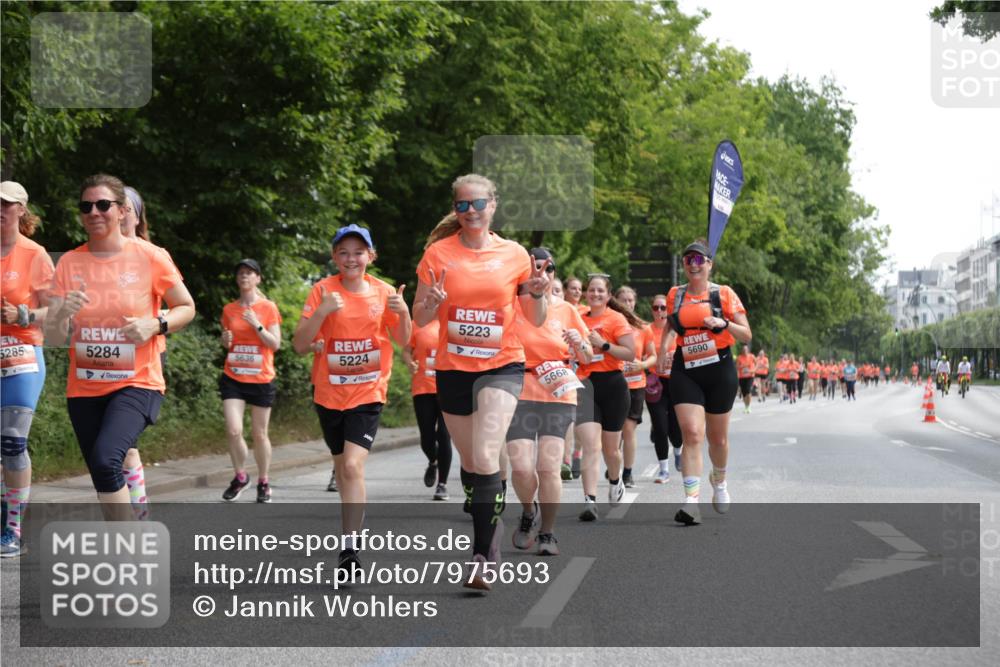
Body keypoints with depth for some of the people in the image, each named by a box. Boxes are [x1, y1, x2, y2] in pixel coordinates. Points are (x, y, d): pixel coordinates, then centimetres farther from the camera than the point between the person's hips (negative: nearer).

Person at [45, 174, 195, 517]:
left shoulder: (150, 257, -8)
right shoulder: (69, 263, -1)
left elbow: (187, 308, 5)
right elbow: (53, 338, -2)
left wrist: (155, 325, -15)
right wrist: (64, 314, -25)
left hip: (138, 383, -4)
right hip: (84, 388, 4)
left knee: (105, 460, -26)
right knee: (104, 478, 11)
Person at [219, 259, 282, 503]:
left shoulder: (268, 308, -2)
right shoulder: (229, 309, 7)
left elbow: (275, 344, -5)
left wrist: (257, 325, -17)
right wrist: (225, 341, -4)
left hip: (261, 380, -2)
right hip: (233, 378, 2)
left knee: (259, 434, 5)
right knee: (233, 431, -12)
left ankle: (263, 482, 22)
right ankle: (240, 476, 11)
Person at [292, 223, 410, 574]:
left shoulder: (383, 292, -2)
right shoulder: (323, 290, -5)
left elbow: (404, 341, 3)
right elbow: (300, 345, -10)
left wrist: (403, 313, -16)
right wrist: (322, 311, -25)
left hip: (367, 393, -2)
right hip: (329, 393, 2)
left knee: (353, 466, -18)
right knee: (341, 466, 16)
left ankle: (349, 548, -18)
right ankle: (353, 524, 40)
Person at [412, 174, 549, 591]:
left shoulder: (514, 255, 0)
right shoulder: (438, 253, 0)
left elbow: (535, 321, 8)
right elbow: (419, 319, 2)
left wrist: (537, 293, -13)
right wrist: (432, 303, -19)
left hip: (502, 365, -2)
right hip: (453, 368, 2)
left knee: (485, 457, -19)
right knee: (469, 462, 11)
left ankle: (485, 555, -11)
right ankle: (489, 535, 32)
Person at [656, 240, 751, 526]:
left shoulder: (724, 294, -2)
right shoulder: (675, 295, 6)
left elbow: (747, 336, -4)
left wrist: (724, 323, -21)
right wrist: (663, 349, 13)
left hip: (719, 372, 0)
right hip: (685, 372, 1)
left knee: (717, 438, 12)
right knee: (691, 433, -17)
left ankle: (719, 481, 44)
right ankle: (691, 502, -23)